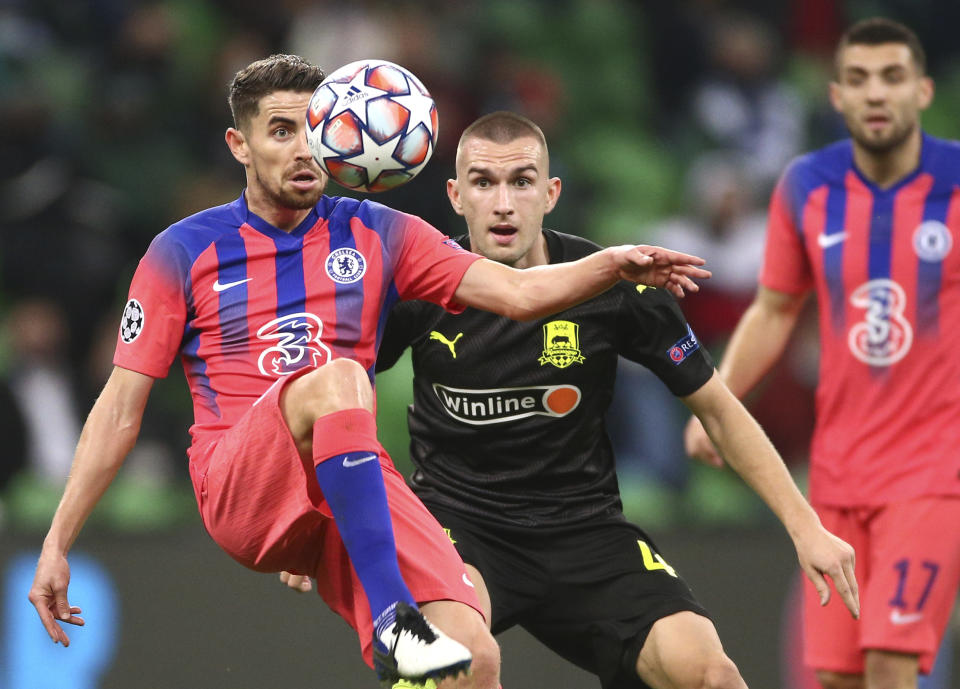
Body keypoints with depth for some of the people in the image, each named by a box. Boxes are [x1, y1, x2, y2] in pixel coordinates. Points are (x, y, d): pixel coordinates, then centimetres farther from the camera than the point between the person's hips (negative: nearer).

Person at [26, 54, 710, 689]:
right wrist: (58, 544, 2)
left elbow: (517, 292, 4)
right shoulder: (184, 252, 6)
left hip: (356, 490, 3)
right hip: (238, 489, -3)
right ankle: (391, 618, -42)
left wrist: (614, 264, -15)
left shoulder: (376, 235, 12)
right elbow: (121, 408, 7)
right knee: (337, 378, -36)